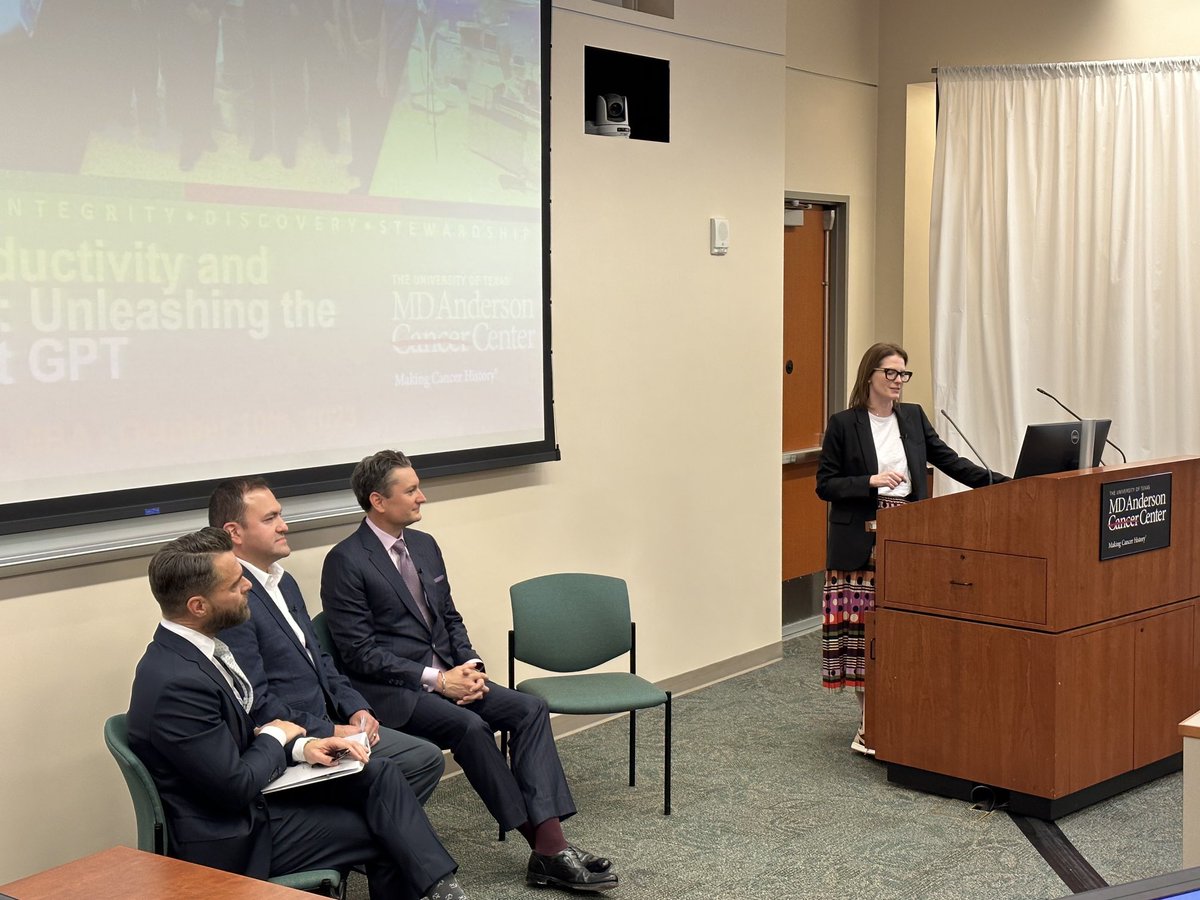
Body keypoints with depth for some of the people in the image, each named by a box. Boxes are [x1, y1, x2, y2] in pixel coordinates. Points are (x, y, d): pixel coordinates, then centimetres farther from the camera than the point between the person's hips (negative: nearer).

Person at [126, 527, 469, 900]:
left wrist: (301, 746, -6)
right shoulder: (177, 683, -29)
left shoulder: (191, 647, 1)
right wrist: (277, 737, -5)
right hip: (234, 839, -8)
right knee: (383, 831, -4)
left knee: (380, 777, -3)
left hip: (248, 797, 8)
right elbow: (238, 785, -23)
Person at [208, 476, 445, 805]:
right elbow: (256, 704, -21)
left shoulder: (285, 583, 14)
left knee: (427, 758, 2)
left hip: (330, 725, 10)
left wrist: (356, 709, 5)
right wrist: (331, 733, -17)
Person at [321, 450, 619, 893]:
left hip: (446, 673, 7)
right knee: (469, 726, -31)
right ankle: (544, 847, -20)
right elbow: (359, 653, -14)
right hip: (391, 690, -7)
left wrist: (468, 666, -2)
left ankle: (551, 847, -21)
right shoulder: (345, 562, -10)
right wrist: (436, 679, -18)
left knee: (530, 708, -14)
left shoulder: (424, 545, 13)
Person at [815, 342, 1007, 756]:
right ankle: (869, 724, 5)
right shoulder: (843, 424, -3)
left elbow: (948, 459, 8)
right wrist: (870, 482, -17)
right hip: (862, 544, -4)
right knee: (863, 629, -4)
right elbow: (825, 485, -2)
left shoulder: (913, 416, 10)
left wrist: (997, 482, -3)